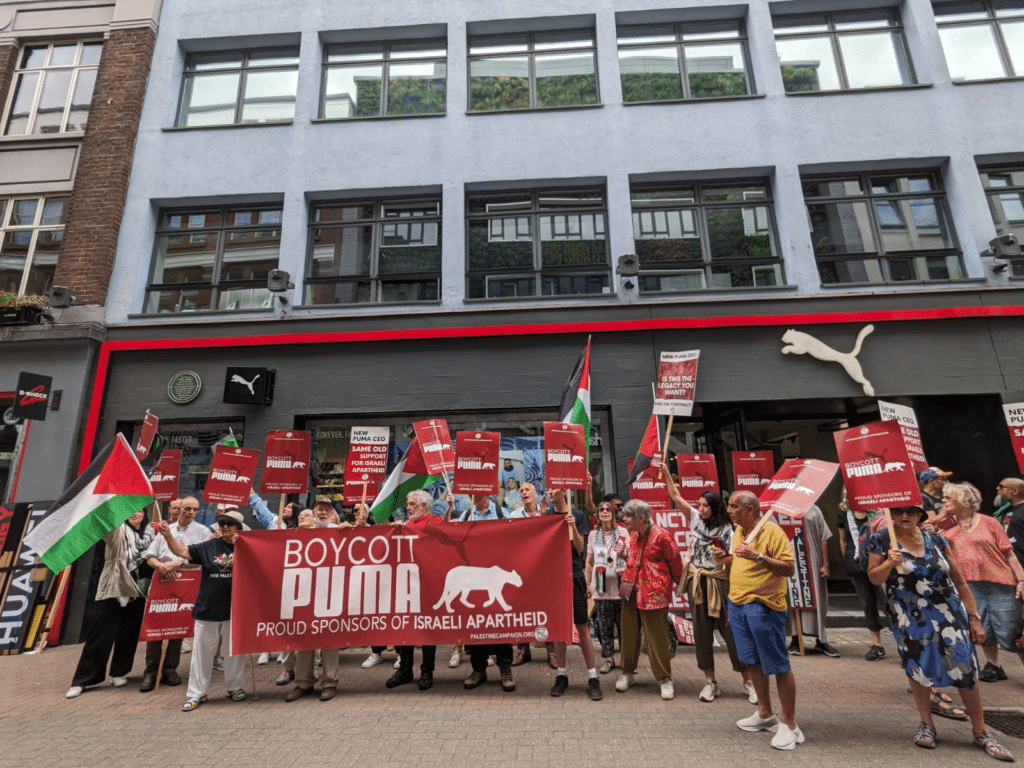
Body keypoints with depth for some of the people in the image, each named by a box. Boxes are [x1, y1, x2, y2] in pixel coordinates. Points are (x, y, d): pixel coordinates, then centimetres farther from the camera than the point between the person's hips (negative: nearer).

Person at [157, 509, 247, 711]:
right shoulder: (209, 546, 2)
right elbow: (183, 551, -1)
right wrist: (168, 536, -15)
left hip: (234, 609, -1)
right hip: (207, 609, 2)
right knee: (202, 651, 9)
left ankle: (235, 687, 29)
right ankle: (196, 693, 24)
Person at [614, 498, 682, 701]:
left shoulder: (661, 536, -14)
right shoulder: (633, 534, 7)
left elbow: (675, 562, -2)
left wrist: (679, 585, 9)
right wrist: (623, 552, 9)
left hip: (653, 593, -6)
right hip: (631, 591, 6)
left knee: (657, 638, 2)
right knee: (629, 634, 13)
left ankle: (664, 679, 19)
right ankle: (628, 673, 29)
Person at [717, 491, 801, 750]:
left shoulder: (771, 531, -14)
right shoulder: (738, 531, 10)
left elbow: (790, 568, -19)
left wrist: (757, 555, -28)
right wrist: (725, 558, 3)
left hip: (763, 605, -8)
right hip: (737, 603, 8)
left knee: (778, 665, 1)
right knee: (753, 661, 17)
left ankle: (789, 725, 14)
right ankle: (765, 714, 32)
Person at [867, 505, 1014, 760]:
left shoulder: (936, 540, 1)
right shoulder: (881, 541, -6)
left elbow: (960, 581, 7)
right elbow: (874, 578, -4)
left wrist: (974, 617, 4)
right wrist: (889, 562, -22)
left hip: (948, 614, 2)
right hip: (909, 619, -2)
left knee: (966, 672, 3)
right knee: (917, 669, 6)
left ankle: (981, 732, 23)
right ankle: (927, 725, 25)